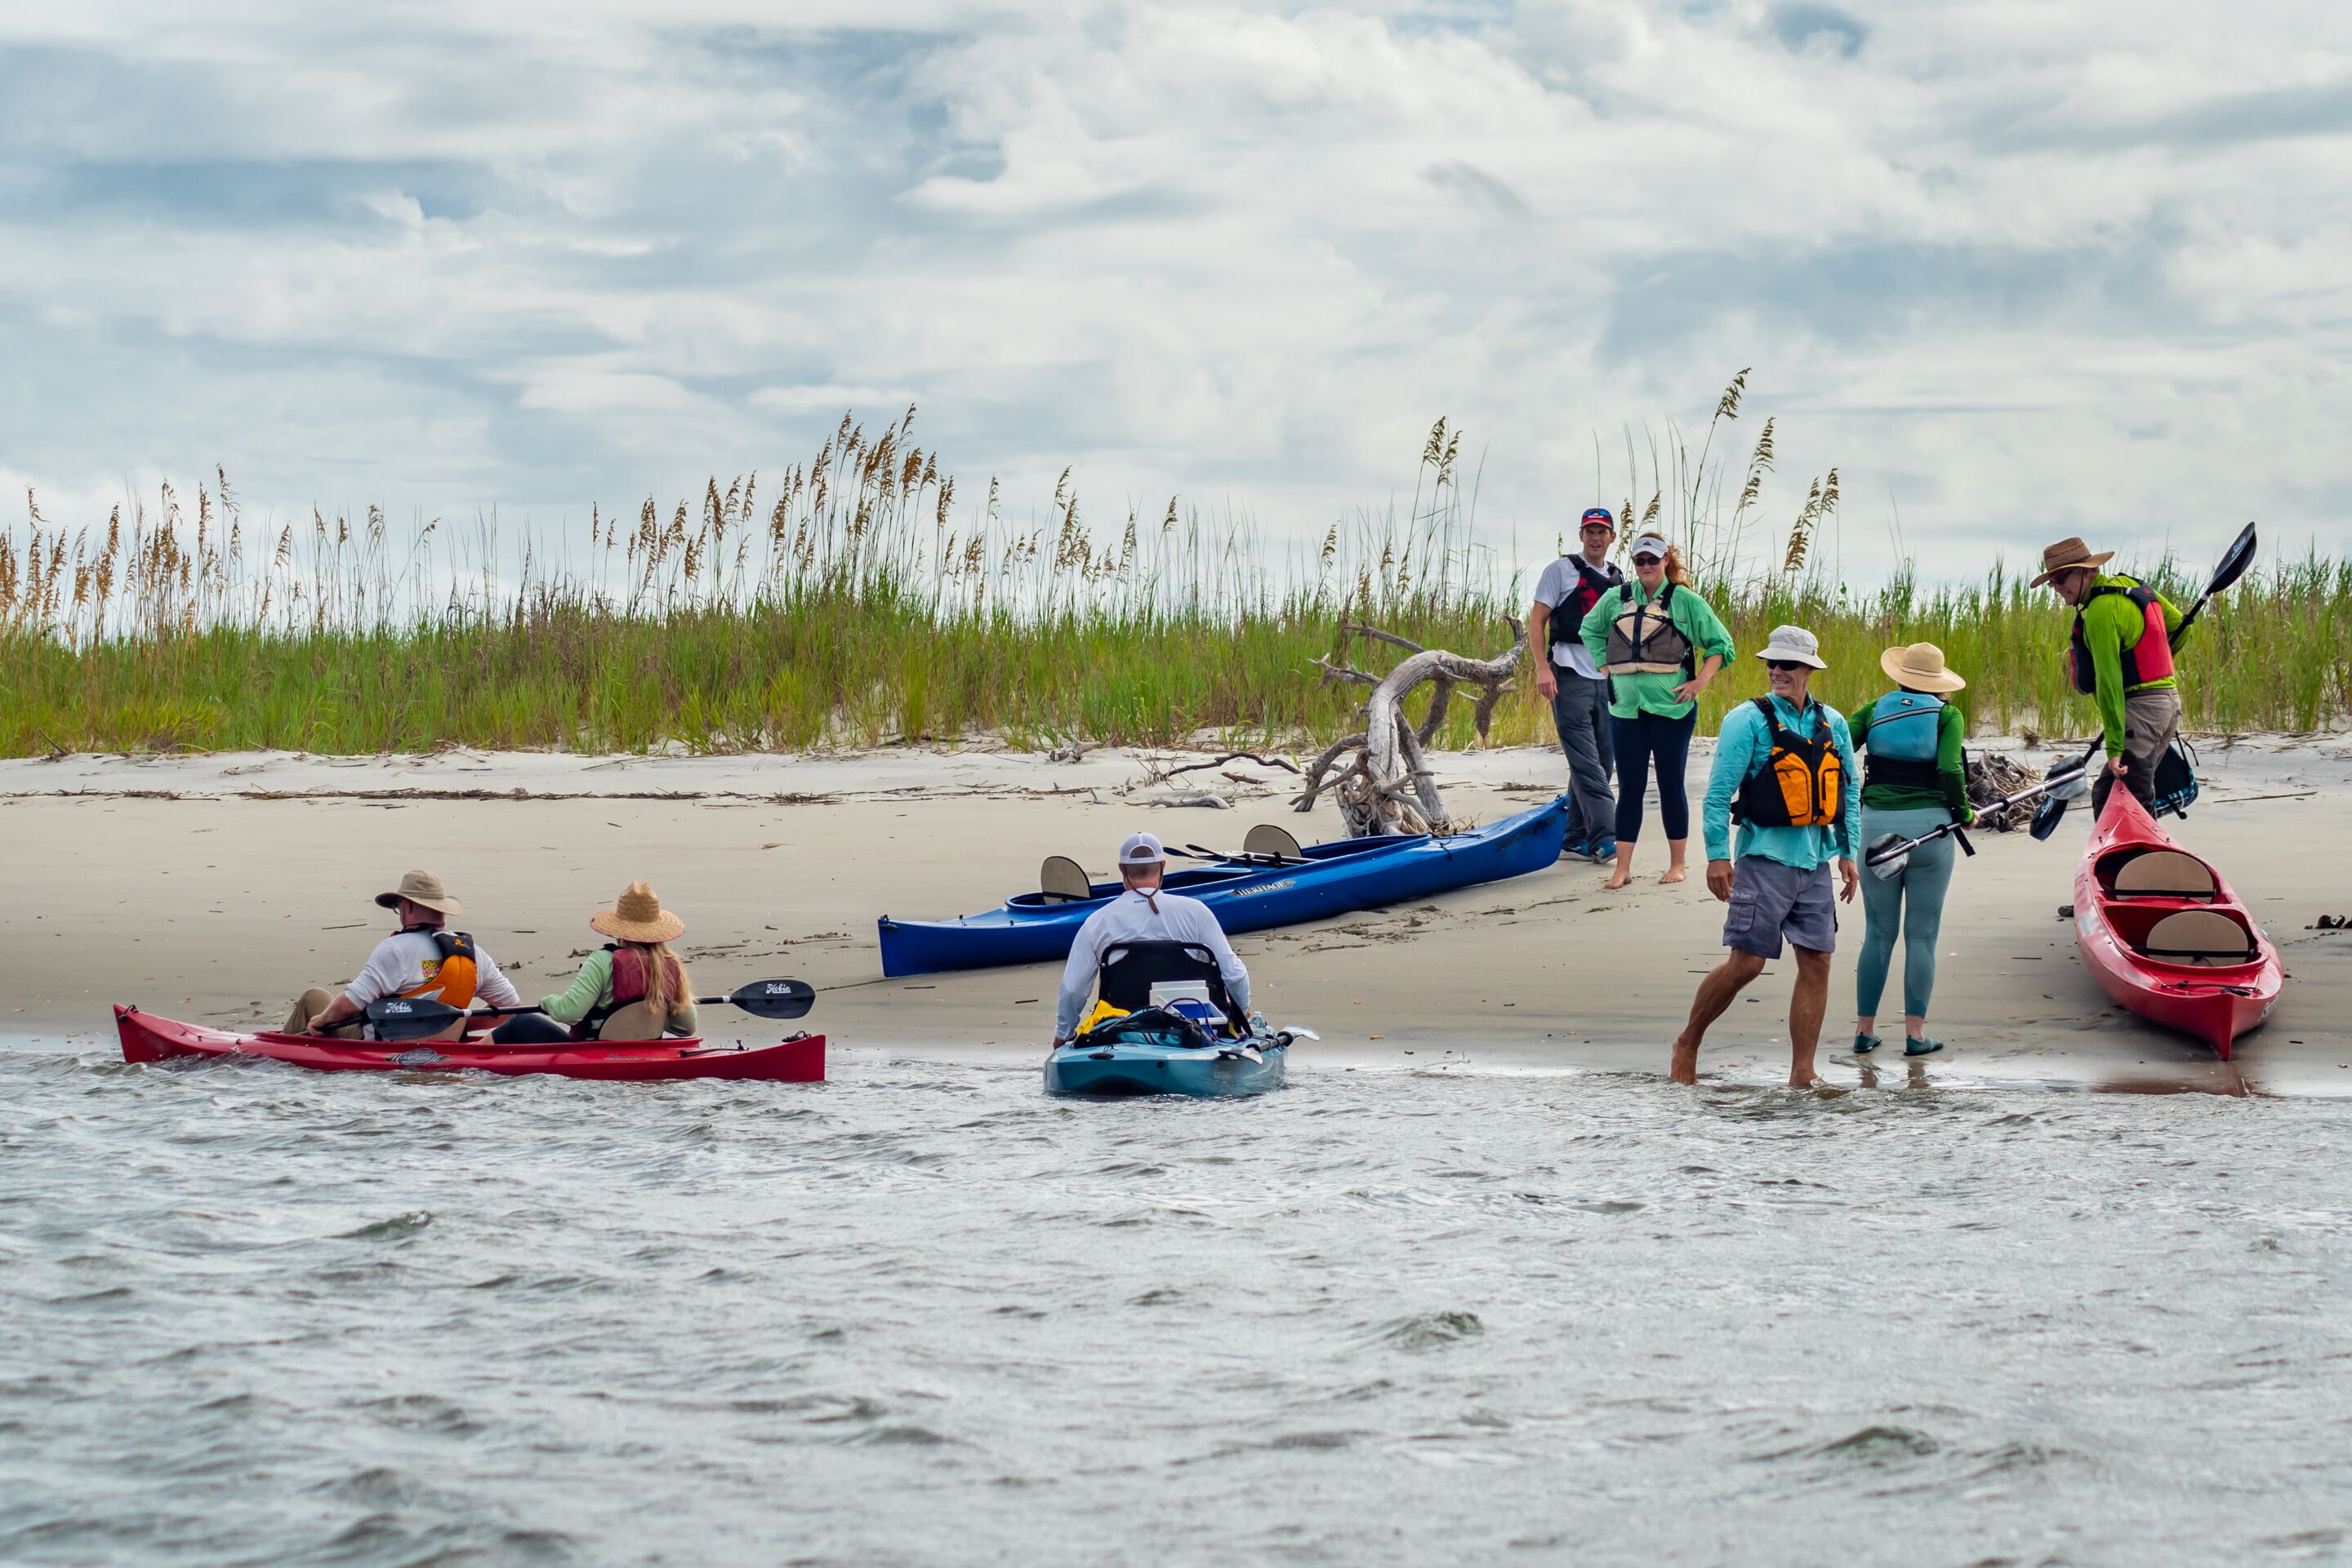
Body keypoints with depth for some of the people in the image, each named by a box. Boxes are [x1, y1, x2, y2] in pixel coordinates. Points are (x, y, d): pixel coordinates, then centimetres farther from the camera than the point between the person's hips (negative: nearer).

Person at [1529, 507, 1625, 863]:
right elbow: (1537, 621, -2)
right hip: (1570, 675, -6)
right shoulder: (1561, 570, 2)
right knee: (1586, 762, -13)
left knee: (1601, 762, 6)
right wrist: (1542, 668, -14)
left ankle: (1576, 840, 13)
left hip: (1608, 680, 6)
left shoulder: (1619, 581, 17)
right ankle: (1604, 836, -22)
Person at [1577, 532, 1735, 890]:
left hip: (1672, 708, -3)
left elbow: (1720, 644, 2)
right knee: (1629, 786, 4)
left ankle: (1677, 864, 13)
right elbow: (1590, 630, 24)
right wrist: (1606, 667, 13)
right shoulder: (1615, 599, 7)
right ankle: (1623, 867, 6)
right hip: (1626, 708, 3)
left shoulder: (1685, 601, -2)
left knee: (1671, 785, 3)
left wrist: (1700, 681, -8)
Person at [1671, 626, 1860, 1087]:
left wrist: (1848, 852, 14)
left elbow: (1849, 793, 19)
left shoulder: (1833, 724, 10)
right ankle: (1687, 1043, 12)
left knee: (1817, 962, 1)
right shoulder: (1749, 721, -6)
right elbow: (1719, 793, -7)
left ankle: (1802, 1074, 7)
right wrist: (1717, 855, -12)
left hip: (1815, 860, 5)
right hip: (1765, 858, -5)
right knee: (1746, 962, -8)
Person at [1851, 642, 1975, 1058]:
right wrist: (1964, 814, 2)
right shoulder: (1947, 716, -1)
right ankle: (1915, 1032, 3)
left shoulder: (1876, 709, 6)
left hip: (1877, 825, 2)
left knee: (1878, 934, 10)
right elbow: (1950, 770, -12)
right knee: (1922, 935, 3)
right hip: (1929, 827, -2)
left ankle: (1865, 1030, 11)